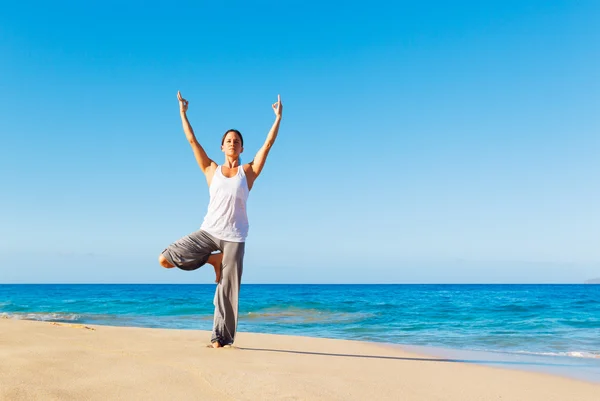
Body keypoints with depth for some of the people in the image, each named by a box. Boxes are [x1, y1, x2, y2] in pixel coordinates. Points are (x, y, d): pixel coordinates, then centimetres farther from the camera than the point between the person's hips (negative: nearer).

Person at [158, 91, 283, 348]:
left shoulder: (248, 172, 8)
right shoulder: (212, 170, 10)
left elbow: (268, 145, 3)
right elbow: (192, 141, 9)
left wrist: (278, 118, 1)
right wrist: (183, 113, 9)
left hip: (234, 237, -1)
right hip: (208, 231, 2)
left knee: (227, 290, -1)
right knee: (165, 259, -8)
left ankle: (221, 337, 11)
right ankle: (213, 259, 10)